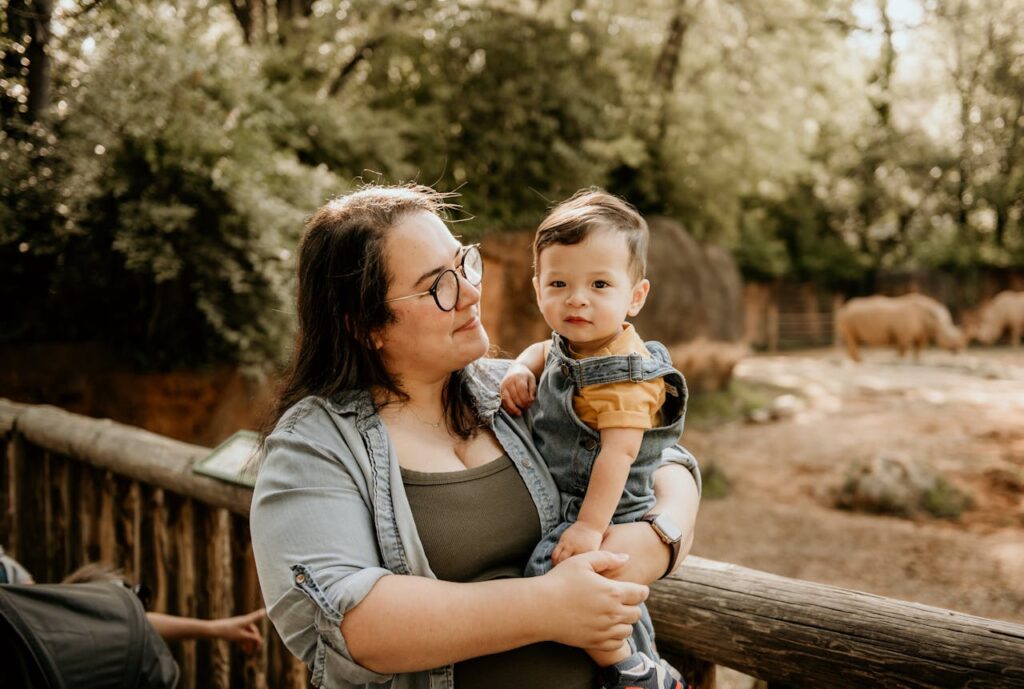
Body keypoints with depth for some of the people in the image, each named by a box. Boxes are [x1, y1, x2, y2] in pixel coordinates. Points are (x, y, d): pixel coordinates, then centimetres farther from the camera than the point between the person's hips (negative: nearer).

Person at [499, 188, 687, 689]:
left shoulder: (623, 376, -25)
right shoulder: (572, 346, 4)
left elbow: (618, 452, -29)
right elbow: (543, 350, 27)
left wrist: (590, 526, -32)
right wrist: (521, 369, 4)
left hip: (606, 512, -10)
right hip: (563, 500, 10)